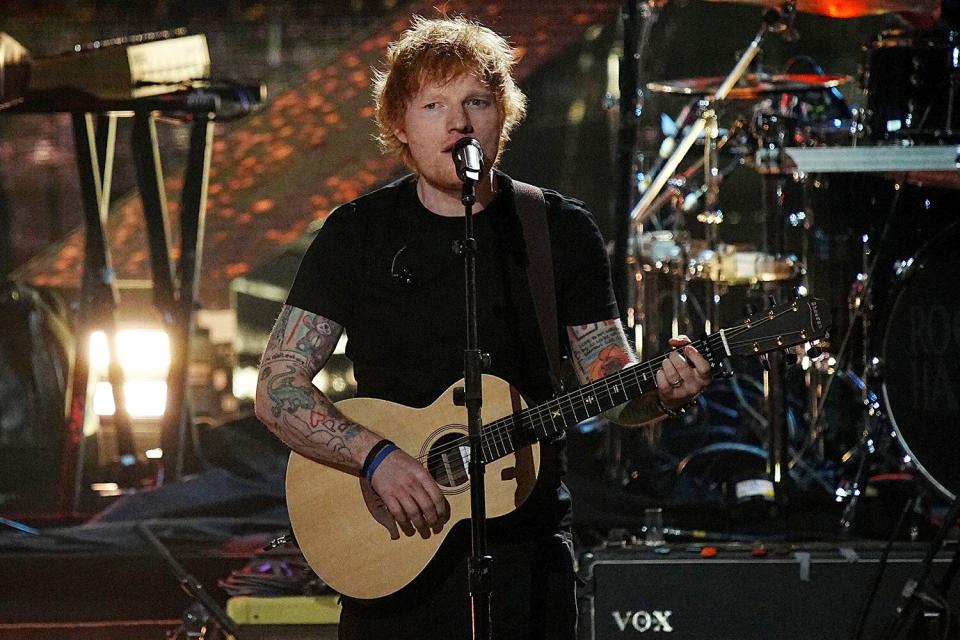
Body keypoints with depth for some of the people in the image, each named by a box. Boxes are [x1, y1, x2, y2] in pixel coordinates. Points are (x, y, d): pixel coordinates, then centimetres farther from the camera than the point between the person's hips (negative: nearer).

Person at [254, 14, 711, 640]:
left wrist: (659, 391, -19)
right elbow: (278, 388, -6)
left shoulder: (562, 231, 3)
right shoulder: (358, 234, 0)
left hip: (528, 550, 1)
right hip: (390, 550, 0)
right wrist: (378, 456, -20)